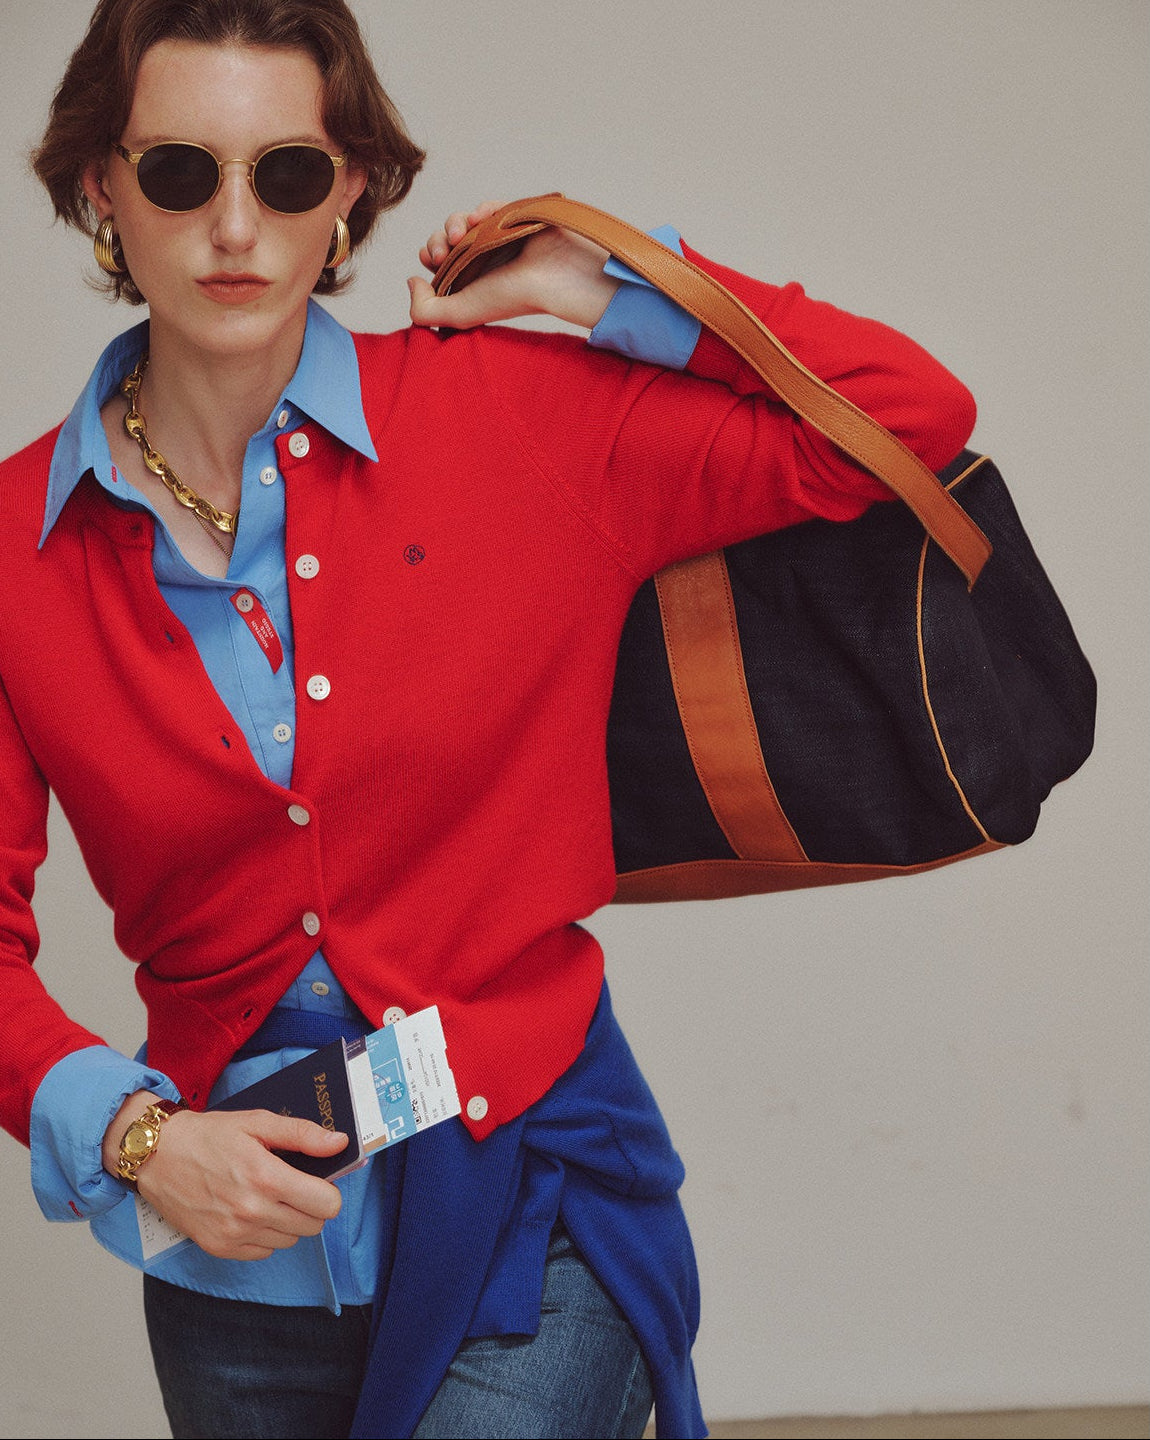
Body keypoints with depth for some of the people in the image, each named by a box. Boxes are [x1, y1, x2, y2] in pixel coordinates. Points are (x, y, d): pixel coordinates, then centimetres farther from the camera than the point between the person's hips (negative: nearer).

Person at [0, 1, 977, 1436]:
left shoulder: (521, 417, -5)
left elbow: (913, 416, -3)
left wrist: (612, 292, -5)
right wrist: (132, 1136, -14)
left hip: (527, 1204, -2)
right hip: (231, 1229, 3)